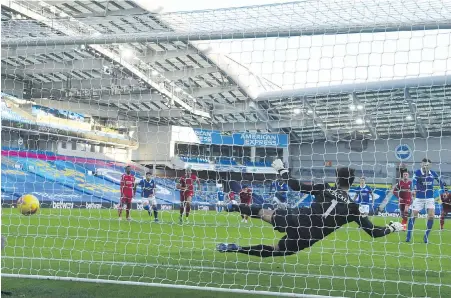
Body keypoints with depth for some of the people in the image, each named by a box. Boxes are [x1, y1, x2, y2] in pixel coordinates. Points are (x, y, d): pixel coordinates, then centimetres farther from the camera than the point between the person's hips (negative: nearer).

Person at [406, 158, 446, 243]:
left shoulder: (433, 173, -3)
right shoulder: (417, 172, -15)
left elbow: (440, 181, 13)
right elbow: (414, 181, -33)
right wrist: (414, 189, -51)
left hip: (430, 198, 2)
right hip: (419, 197, -2)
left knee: (431, 216, -9)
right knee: (413, 215, -2)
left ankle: (426, 236, 5)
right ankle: (408, 235, 9)